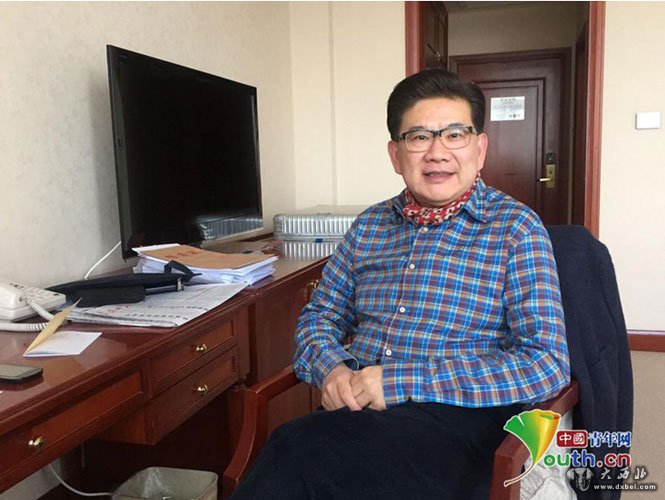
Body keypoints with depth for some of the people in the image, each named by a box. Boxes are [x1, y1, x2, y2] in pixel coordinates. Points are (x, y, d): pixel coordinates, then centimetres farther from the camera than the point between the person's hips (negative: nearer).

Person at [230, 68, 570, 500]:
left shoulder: (515, 228, -1)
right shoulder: (370, 225, 13)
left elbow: (548, 365, -10)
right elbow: (320, 316, 19)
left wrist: (400, 381, -17)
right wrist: (331, 369, -6)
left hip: (457, 415, -3)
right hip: (357, 409, 4)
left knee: (302, 453, -31)